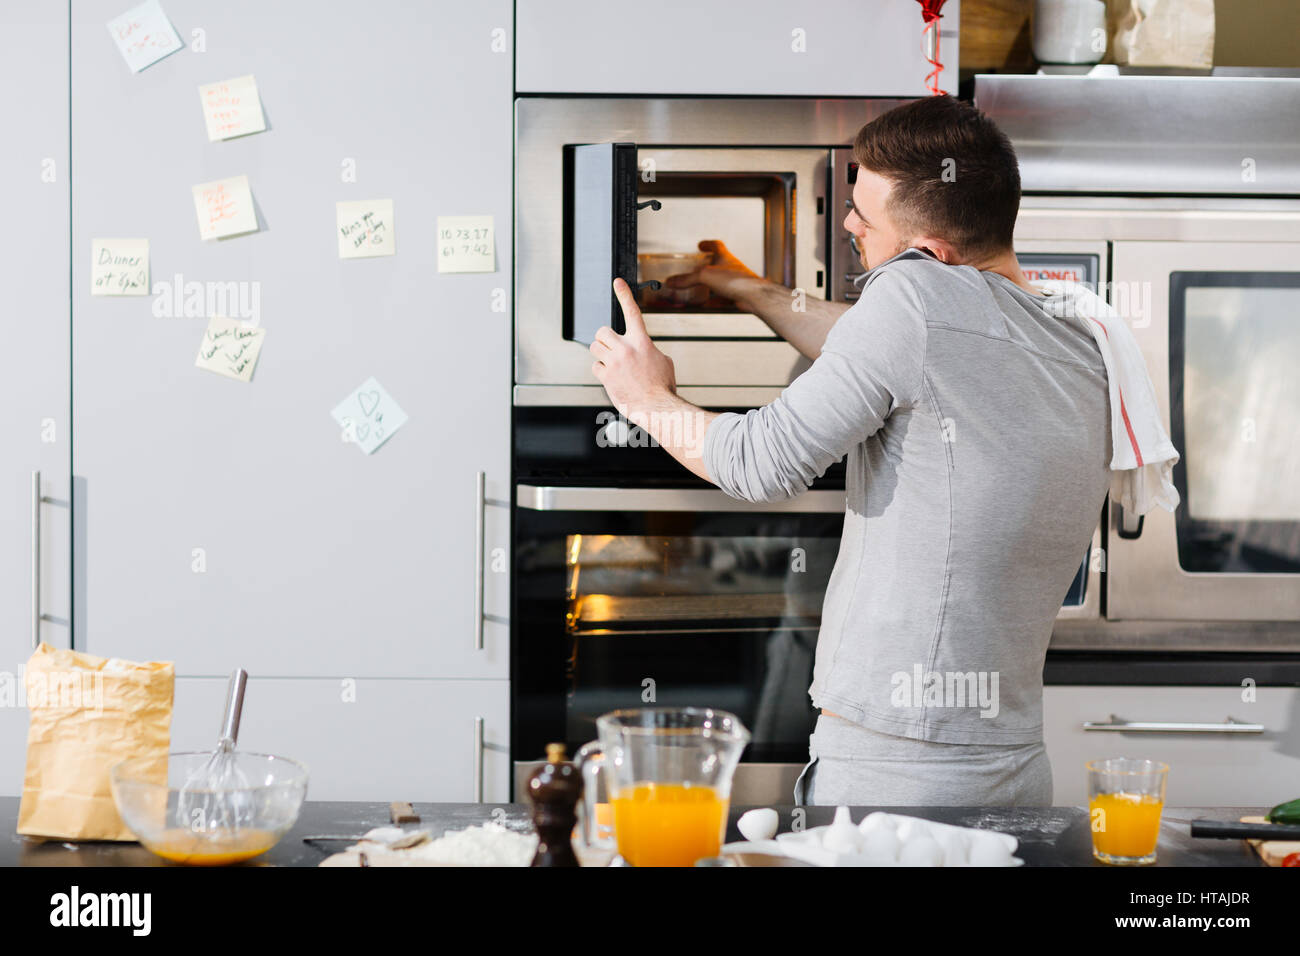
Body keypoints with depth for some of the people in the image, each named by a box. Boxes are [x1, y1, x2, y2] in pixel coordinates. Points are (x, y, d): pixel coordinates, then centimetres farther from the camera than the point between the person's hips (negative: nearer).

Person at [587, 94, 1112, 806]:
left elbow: (765, 463, -12)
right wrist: (753, 293, 38)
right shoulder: (1084, 355, 8)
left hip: (885, 772, -8)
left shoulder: (920, 293, -17)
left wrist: (647, 399, 8)